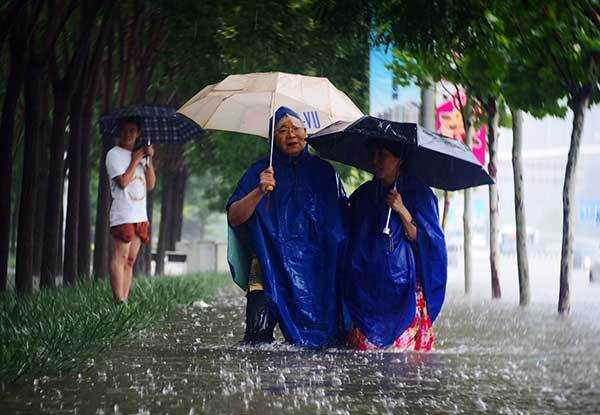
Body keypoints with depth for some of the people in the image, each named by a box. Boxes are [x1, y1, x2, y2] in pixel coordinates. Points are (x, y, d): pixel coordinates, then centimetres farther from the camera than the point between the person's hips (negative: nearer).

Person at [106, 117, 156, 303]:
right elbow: (123, 181, -13)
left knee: (130, 260, 5)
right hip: (123, 215, -7)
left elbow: (151, 185, 10)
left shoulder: (140, 155, 19)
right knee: (121, 256, -12)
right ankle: (119, 302, -16)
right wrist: (135, 160, -6)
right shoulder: (114, 154, -1)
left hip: (140, 216, 7)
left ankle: (125, 300, 5)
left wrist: (149, 160, 0)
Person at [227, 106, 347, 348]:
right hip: (271, 267, -1)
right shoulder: (260, 172, 9)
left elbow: (343, 218, 13)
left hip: (318, 269, 1)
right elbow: (234, 218, 0)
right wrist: (260, 192, -16)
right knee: (259, 332, -19)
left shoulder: (324, 171, 13)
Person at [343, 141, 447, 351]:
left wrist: (402, 211, -16)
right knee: (364, 344, -5)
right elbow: (351, 244, 18)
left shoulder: (419, 194, 2)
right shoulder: (362, 195, 13)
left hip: (405, 287, -3)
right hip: (367, 287, 3)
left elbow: (422, 240, -5)